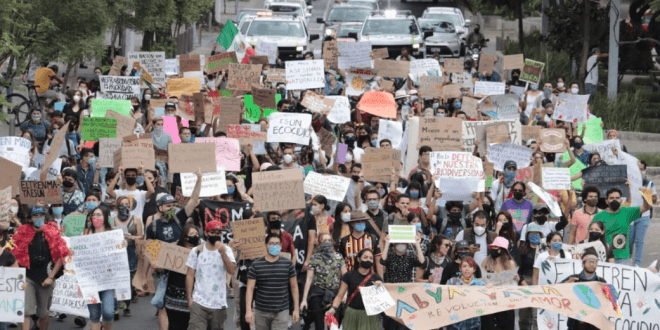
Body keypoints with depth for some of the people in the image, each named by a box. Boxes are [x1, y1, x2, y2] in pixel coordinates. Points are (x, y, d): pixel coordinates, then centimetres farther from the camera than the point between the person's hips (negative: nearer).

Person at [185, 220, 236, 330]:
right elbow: (190, 276, 5)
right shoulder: (197, 251, 3)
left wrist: (223, 253, -25)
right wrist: (189, 298, -1)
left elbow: (232, 270, -12)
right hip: (199, 303, -1)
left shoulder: (226, 250, 3)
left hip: (219, 304, 1)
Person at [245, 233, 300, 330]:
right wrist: (248, 310, -11)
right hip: (261, 312, 1)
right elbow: (250, 289, -3)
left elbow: (294, 287, 7)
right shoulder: (256, 265, -1)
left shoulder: (287, 264, 2)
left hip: (281, 312, -1)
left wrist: (296, 309, 3)